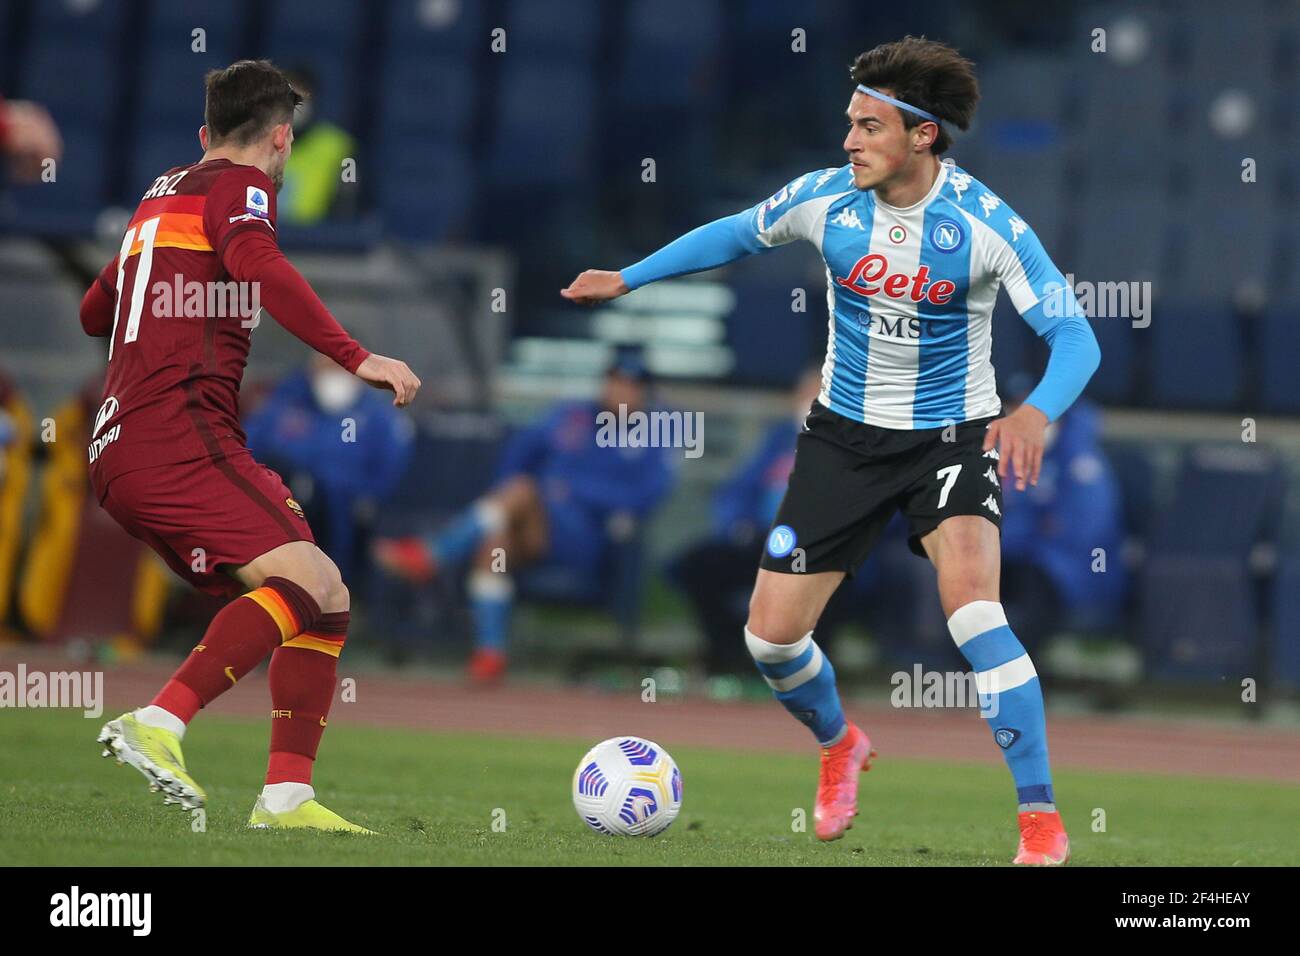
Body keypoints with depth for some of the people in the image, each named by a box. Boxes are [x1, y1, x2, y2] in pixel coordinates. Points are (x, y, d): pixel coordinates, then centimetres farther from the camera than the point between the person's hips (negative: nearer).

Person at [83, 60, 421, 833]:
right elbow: (255, 263, -23)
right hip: (181, 431, -9)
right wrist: (358, 358, -26)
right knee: (306, 582, -24)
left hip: (119, 450, 9)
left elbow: (92, 313, 41)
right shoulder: (240, 185, 1)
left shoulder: (161, 195, 27)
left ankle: (286, 797, -4)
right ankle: (159, 723, -37)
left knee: (326, 601, 7)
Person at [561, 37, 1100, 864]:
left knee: (970, 597, -30)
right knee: (772, 636, 1)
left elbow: (1075, 338, -23)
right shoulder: (824, 199, -10)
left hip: (951, 438, -4)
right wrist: (627, 278, 17)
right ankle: (840, 746, 37)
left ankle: (1042, 819, -22)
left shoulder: (986, 224, -20)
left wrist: (1036, 411, -43)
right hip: (845, 436, 4)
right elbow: (735, 235, 12)